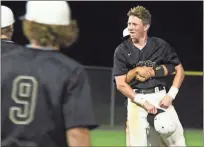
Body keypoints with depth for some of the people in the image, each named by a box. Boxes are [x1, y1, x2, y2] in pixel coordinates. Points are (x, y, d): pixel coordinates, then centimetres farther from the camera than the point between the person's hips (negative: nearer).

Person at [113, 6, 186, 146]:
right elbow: (121, 84, -6)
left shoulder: (161, 45, 1)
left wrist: (170, 96, -5)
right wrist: (144, 103, -14)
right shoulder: (122, 51, -2)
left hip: (160, 96, 1)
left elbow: (179, 70, 8)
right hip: (136, 98, -1)